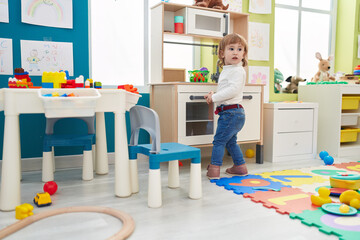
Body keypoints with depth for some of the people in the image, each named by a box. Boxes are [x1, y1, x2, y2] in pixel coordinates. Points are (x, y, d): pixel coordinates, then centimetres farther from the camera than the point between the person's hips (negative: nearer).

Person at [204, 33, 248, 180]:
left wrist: (214, 97, -19)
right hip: (230, 112, 10)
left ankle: (214, 169, 0)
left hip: (231, 111, -10)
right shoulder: (226, 70, 19)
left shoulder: (238, 70, -13)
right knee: (230, 141, 19)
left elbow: (233, 90, -25)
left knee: (219, 140, -5)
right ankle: (240, 167, 29)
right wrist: (214, 95, 12)